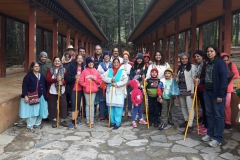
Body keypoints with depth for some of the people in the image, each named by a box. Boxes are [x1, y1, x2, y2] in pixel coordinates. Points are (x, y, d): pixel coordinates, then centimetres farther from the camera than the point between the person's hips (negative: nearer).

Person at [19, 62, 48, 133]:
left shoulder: (41, 76, 9)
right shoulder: (28, 75, -8)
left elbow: (45, 86, 14)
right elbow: (24, 86, -13)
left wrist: (45, 95, 9)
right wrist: (25, 96, -19)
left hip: (40, 97, 6)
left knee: (39, 111, 10)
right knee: (31, 111, -1)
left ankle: (37, 124, 27)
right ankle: (29, 126, 10)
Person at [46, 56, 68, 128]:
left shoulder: (64, 70, 3)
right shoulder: (50, 70, 0)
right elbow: (48, 79, -9)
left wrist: (62, 82, -19)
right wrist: (56, 79, -23)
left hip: (62, 91, 1)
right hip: (52, 91, -1)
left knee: (63, 105, 1)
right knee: (53, 106, 6)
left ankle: (62, 120, 13)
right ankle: (54, 120, 20)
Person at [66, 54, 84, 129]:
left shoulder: (83, 67, 3)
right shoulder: (72, 66, -6)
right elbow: (67, 77, -11)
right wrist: (74, 77, -24)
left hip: (80, 89, 4)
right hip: (73, 89, -4)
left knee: (78, 104, 11)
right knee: (73, 104, -6)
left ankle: (75, 119, 24)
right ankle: (73, 121, -1)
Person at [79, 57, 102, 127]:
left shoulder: (96, 71, 5)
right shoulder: (84, 71, -2)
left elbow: (100, 80, 7)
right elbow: (81, 81, -4)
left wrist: (94, 78, -8)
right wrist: (86, 85, -12)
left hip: (94, 90, 1)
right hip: (86, 90, -1)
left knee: (92, 104, 4)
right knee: (88, 104, 7)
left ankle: (92, 120, 8)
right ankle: (88, 120, 14)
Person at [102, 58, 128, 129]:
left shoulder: (122, 71, 2)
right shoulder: (109, 70, 11)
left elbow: (125, 80, -10)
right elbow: (103, 77, 0)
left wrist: (117, 84, -18)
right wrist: (110, 80, -16)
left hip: (119, 92, -3)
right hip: (110, 91, 3)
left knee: (118, 107, -5)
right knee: (110, 107, 5)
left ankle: (117, 123, 2)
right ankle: (112, 121, 18)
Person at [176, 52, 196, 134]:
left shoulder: (192, 66, -3)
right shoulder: (180, 67, 16)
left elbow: (193, 79, -8)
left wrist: (192, 91, -13)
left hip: (188, 90, -7)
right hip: (180, 90, 7)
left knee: (189, 107, -7)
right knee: (183, 107, 13)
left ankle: (190, 125, -7)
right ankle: (186, 121, 26)